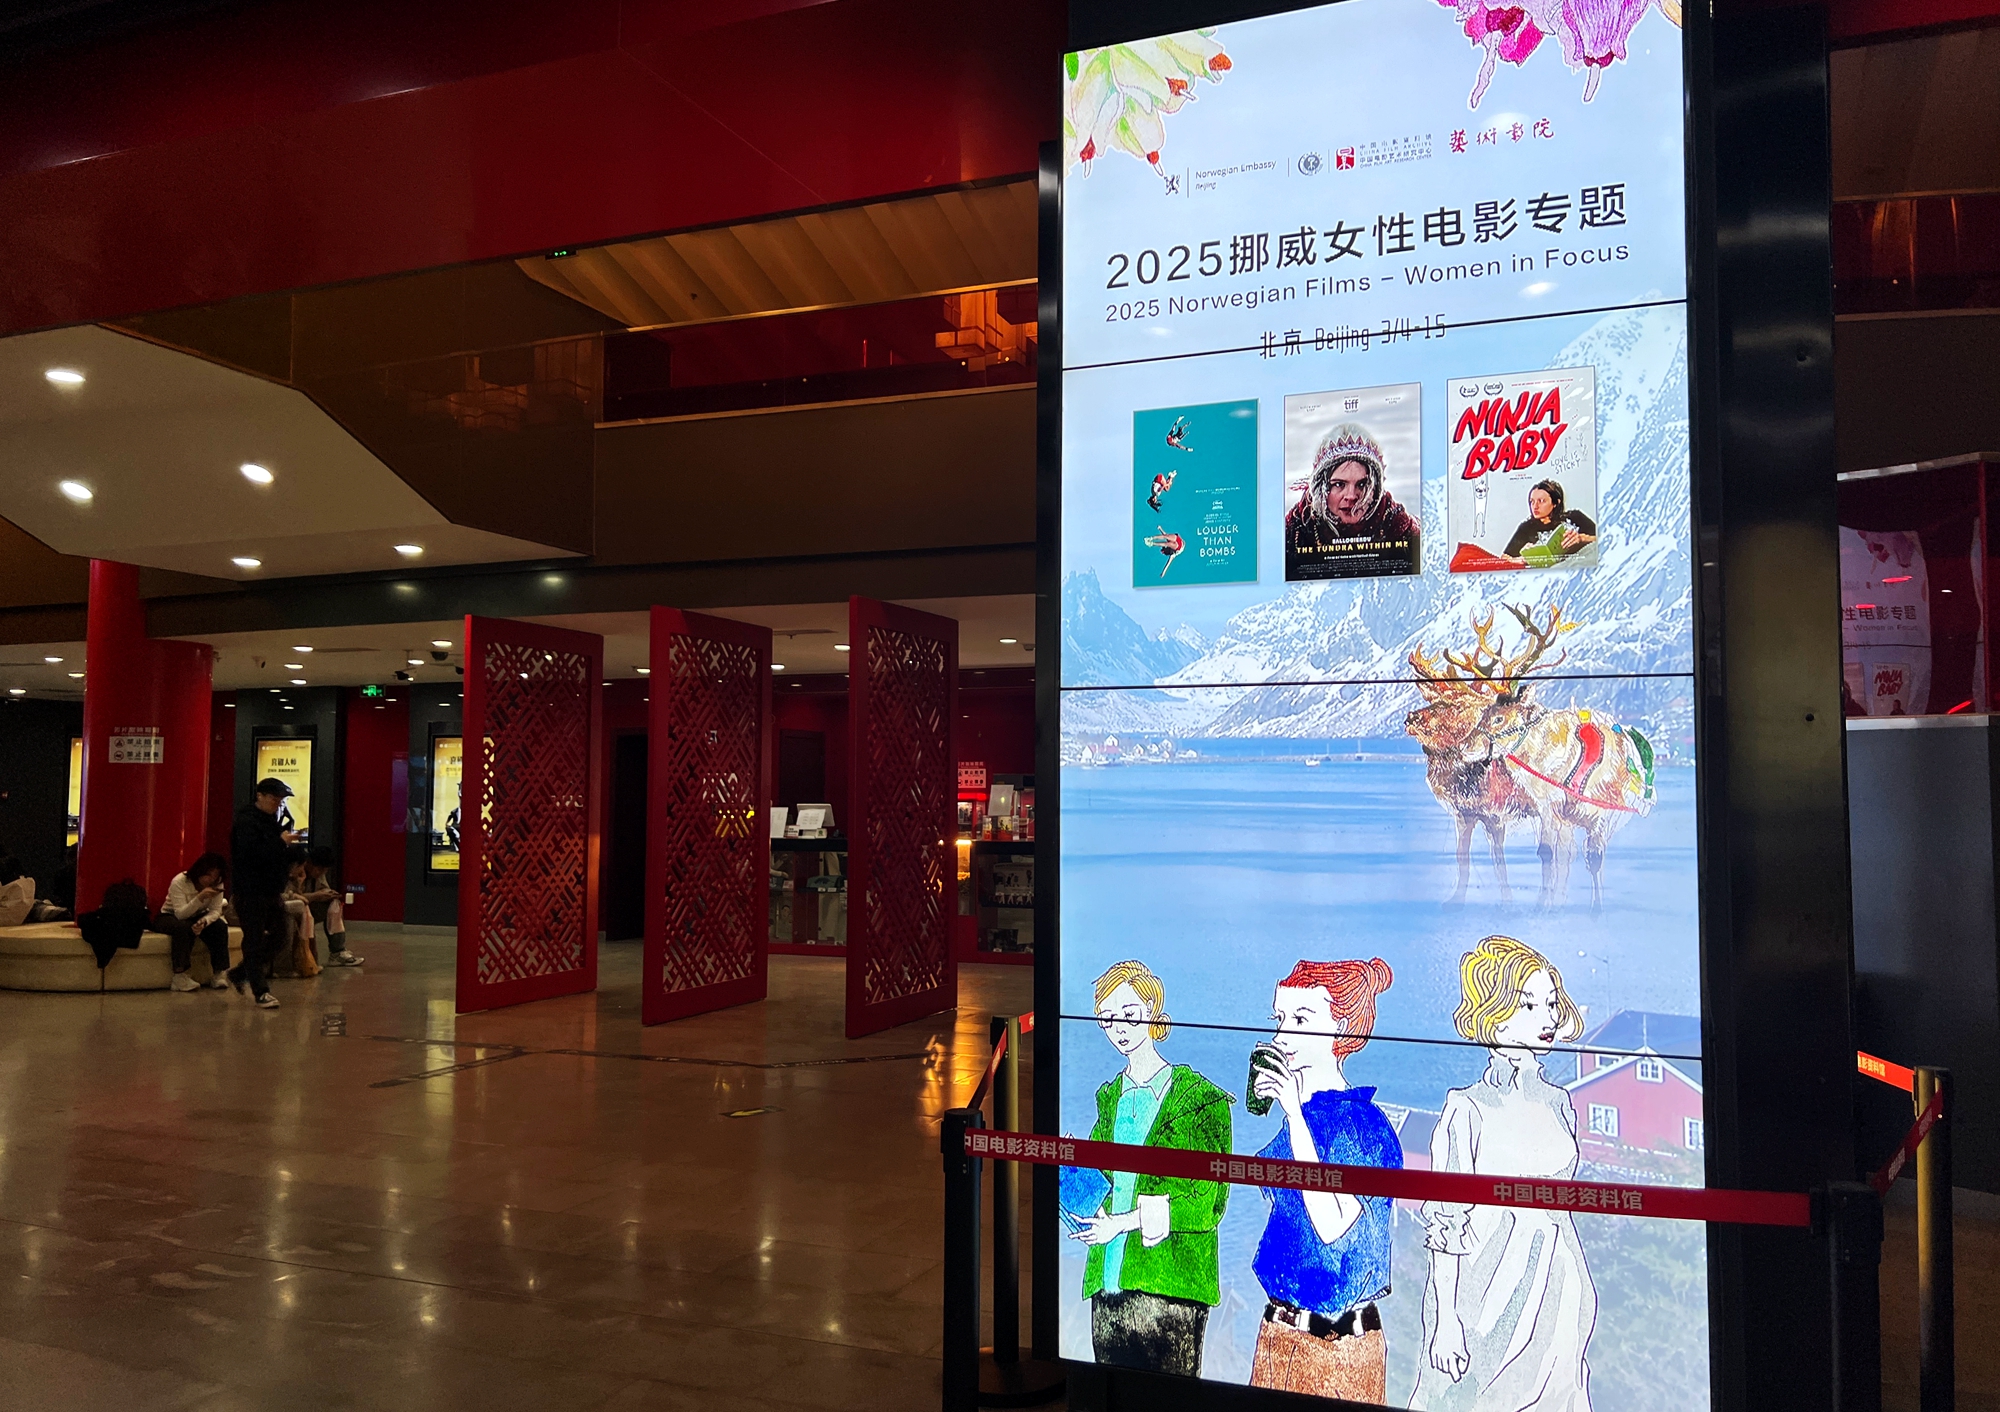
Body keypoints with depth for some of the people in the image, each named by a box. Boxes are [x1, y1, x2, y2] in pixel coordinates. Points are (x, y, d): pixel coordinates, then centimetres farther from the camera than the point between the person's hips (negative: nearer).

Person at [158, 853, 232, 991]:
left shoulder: (216, 884, -12)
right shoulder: (179, 882, -26)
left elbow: (215, 910, -16)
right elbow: (181, 914, -32)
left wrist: (204, 921, -38)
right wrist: (200, 897, -46)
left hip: (196, 917, 4)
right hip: (169, 917, -4)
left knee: (220, 926, -25)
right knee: (184, 928, -38)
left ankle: (219, 974, -20)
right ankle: (179, 977, -31)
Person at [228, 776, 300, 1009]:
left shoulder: (271, 820, 15)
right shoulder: (246, 821, -13)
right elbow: (253, 852, -27)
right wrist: (282, 842, -25)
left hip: (271, 891, 9)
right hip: (251, 892, -9)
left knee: (277, 937, 12)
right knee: (255, 941, -3)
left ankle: (239, 975, 29)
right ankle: (260, 992, 1)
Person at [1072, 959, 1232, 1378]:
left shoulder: (1201, 1099, -5)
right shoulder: (1109, 1096, 14)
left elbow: (1208, 1203, -9)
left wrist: (1124, 1222, -13)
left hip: (1168, 1282, -5)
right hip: (1108, 1280, 6)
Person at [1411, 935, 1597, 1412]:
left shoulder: (1558, 1103, 5)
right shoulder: (1468, 1109, -12)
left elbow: (1560, 1201, 14)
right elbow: (1445, 1221, -10)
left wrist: (1577, 1304, 16)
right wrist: (1446, 1319, -12)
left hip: (1556, 1294, 5)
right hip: (1488, 1295, -5)